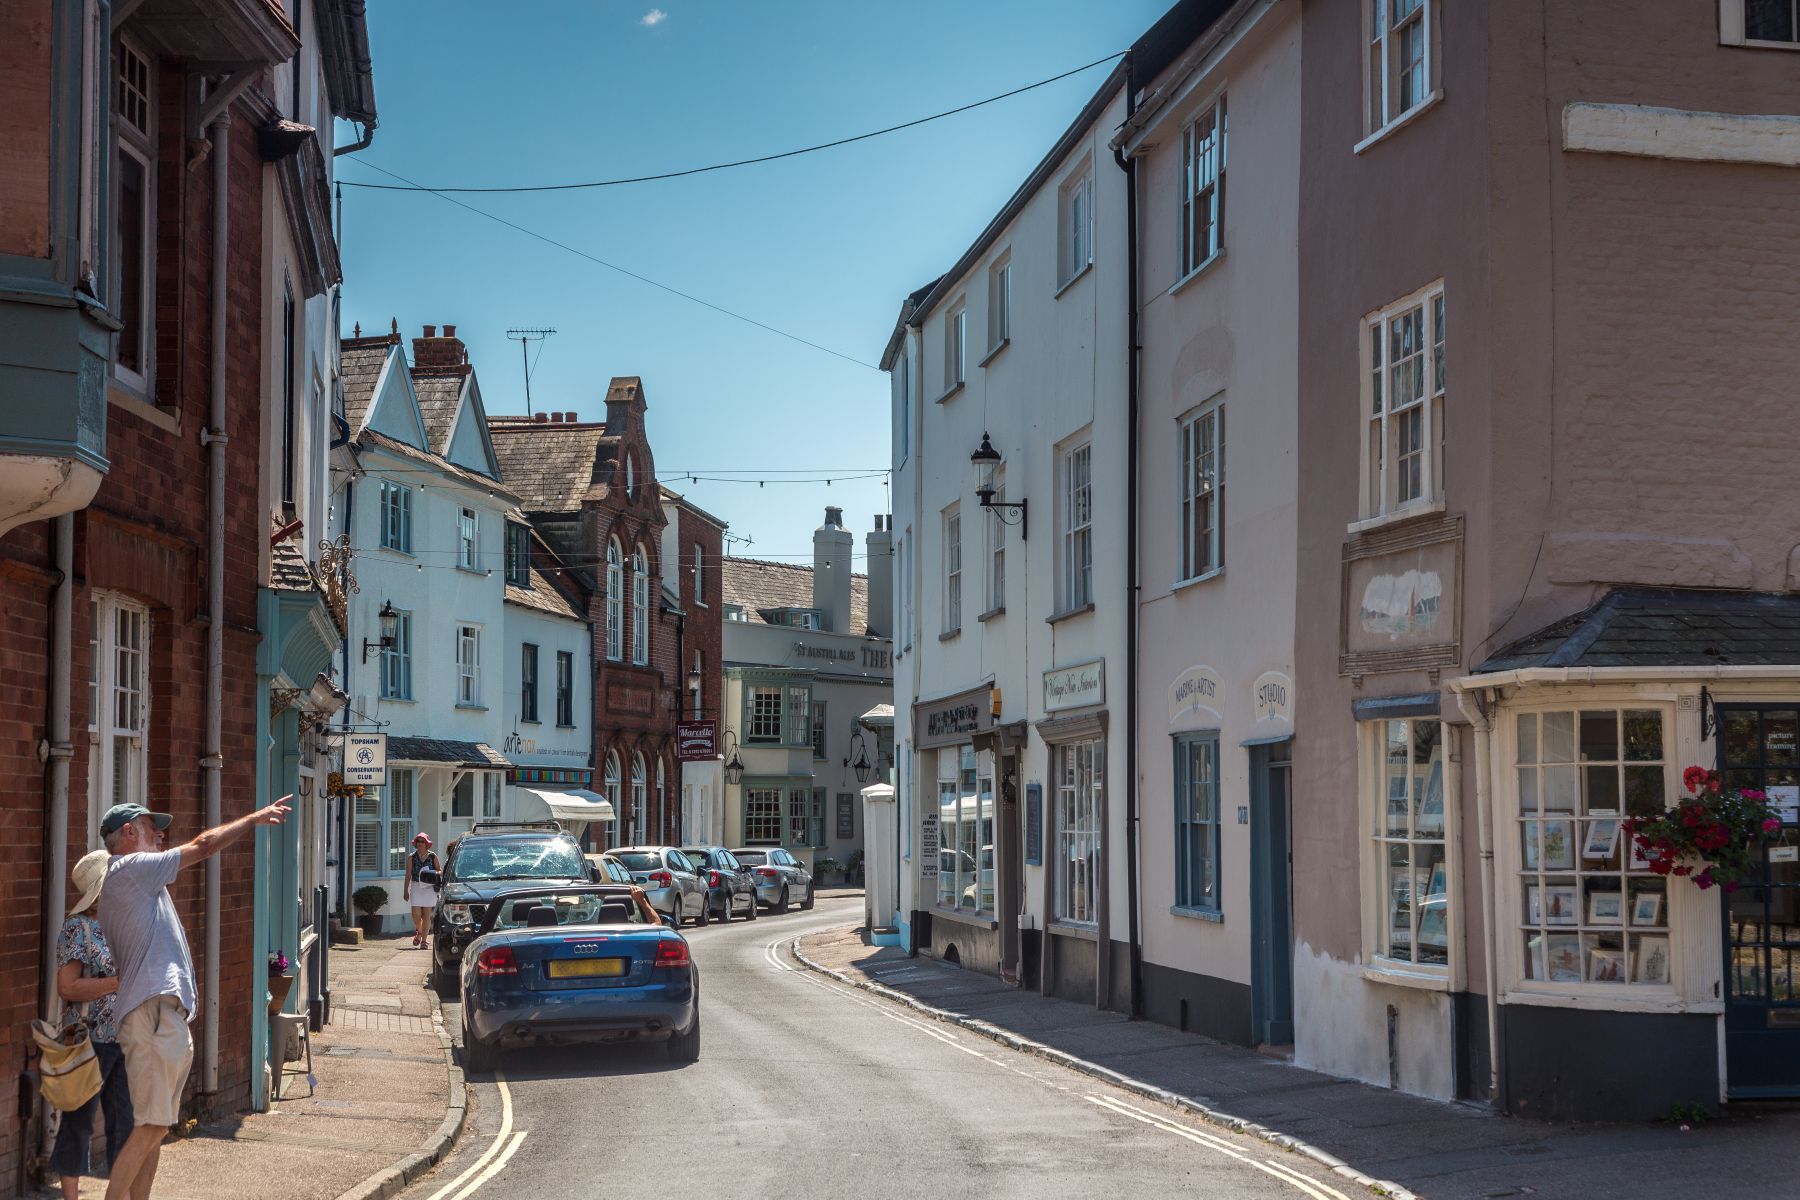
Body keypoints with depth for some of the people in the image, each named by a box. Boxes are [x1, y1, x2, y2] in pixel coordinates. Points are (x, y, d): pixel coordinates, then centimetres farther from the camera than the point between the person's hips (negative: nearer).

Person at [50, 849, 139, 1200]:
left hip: (126, 1040, 7)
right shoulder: (77, 928, -10)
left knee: (126, 1119, 8)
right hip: (89, 1041, -7)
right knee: (79, 1121, 2)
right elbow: (67, 987, -17)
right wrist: (120, 982, -21)